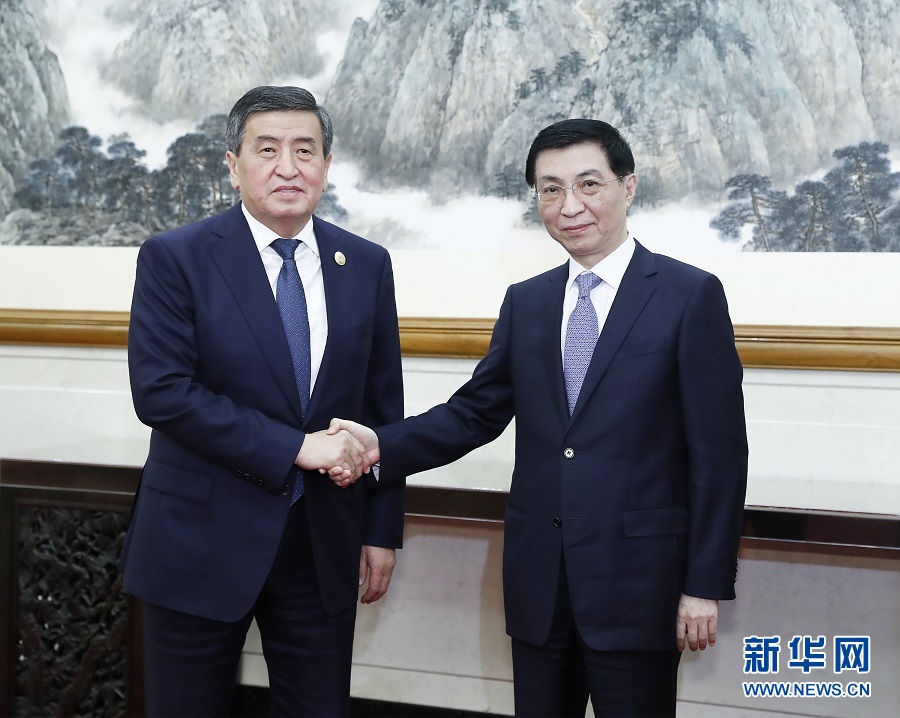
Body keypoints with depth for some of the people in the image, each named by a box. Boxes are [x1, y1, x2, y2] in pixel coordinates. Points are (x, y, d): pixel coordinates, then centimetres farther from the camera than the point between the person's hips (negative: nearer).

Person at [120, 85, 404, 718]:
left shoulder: (367, 265, 5)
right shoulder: (174, 259, -6)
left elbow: (384, 405, 9)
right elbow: (160, 391, -17)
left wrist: (383, 529, 7)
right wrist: (295, 447, -19)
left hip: (325, 546, 3)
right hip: (201, 542, -2)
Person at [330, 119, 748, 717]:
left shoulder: (691, 296, -5)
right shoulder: (525, 302, 10)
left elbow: (718, 453, -7)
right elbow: (475, 414, 9)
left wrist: (706, 584, -9)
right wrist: (382, 445, -8)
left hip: (637, 581, -4)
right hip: (538, 585, 5)